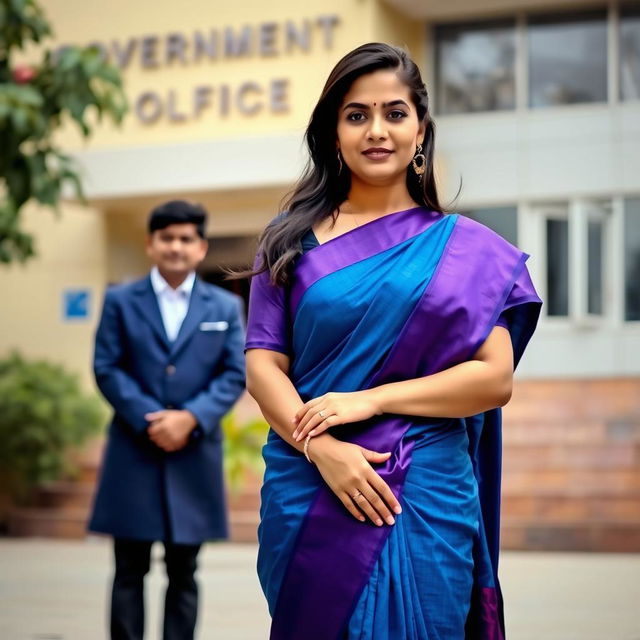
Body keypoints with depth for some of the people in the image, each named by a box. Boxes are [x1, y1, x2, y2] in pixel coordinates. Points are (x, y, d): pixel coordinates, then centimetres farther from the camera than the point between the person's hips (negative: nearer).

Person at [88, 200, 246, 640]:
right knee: (130, 570, 2)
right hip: (134, 454, -1)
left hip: (195, 455, 1)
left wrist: (190, 418, -13)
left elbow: (236, 374, 2)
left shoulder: (226, 306, 10)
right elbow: (107, 368, -1)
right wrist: (150, 421, -14)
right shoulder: (120, 301, 7)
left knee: (183, 573, 7)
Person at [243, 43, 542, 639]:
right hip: (306, 494, 1)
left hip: (425, 501, -1)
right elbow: (262, 363, 0)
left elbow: (495, 379, -3)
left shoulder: (466, 248, 5)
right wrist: (322, 448, -16)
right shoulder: (291, 241, 7)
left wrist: (370, 399, -13)